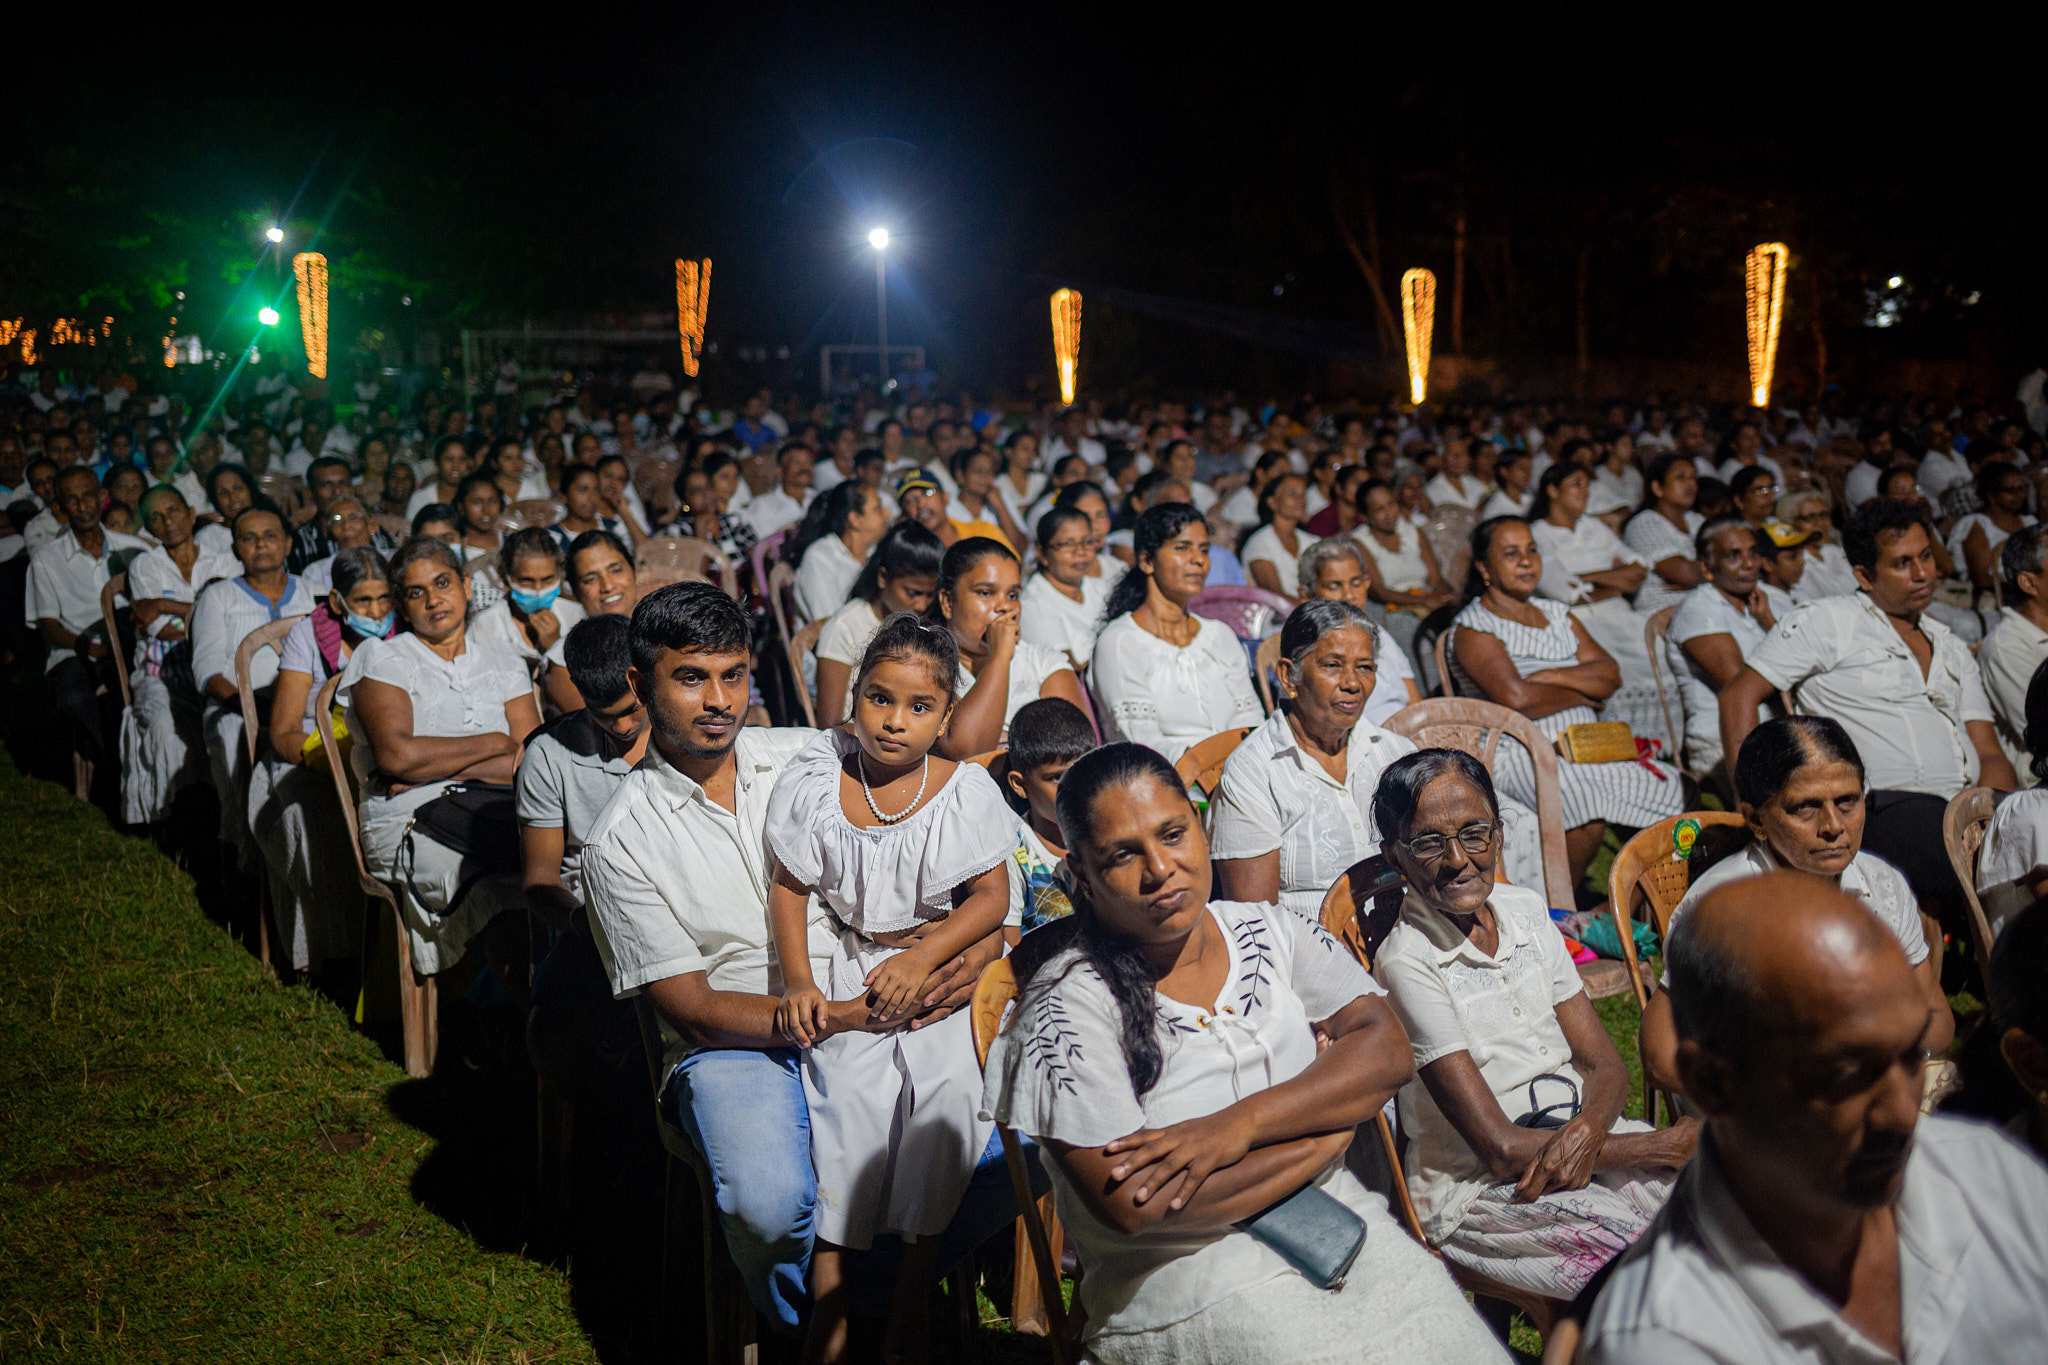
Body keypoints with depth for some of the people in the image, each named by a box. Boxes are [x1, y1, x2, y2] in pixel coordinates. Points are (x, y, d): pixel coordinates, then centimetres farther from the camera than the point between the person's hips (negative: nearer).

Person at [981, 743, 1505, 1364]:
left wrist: (1242, 1124, -17)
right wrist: (1331, 1129, -10)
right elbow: (1130, 1205, -18)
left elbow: (1387, 1047, -1)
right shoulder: (1067, 1003, -10)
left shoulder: (1267, 931, 8)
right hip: (1185, 1264, -5)